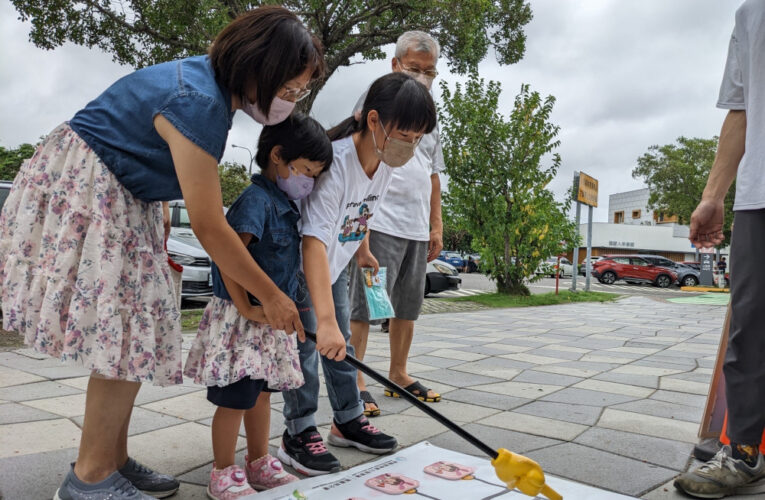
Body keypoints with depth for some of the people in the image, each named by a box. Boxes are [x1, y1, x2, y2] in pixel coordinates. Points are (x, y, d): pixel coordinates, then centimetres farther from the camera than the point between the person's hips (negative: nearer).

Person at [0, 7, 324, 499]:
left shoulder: (212, 83, 2)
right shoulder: (198, 102, -28)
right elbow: (209, 228, -26)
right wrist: (271, 297, -17)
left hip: (122, 199, 9)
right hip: (79, 192, -9)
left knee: (133, 332, 7)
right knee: (127, 334, -11)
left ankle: (114, 460, 17)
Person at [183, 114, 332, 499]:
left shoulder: (287, 205, 11)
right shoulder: (256, 199, -18)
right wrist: (246, 309, -20)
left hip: (271, 319, 9)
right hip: (240, 319, -9)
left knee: (261, 393, 18)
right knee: (235, 398, 2)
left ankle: (259, 464, 33)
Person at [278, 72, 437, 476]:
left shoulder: (386, 162, -11)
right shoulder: (335, 163, -36)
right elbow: (314, 243, -43)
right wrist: (325, 319, -49)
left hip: (336, 262, 8)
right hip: (299, 262, -7)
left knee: (341, 342, 13)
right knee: (307, 341, -7)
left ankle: (348, 420, 26)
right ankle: (298, 434, 7)